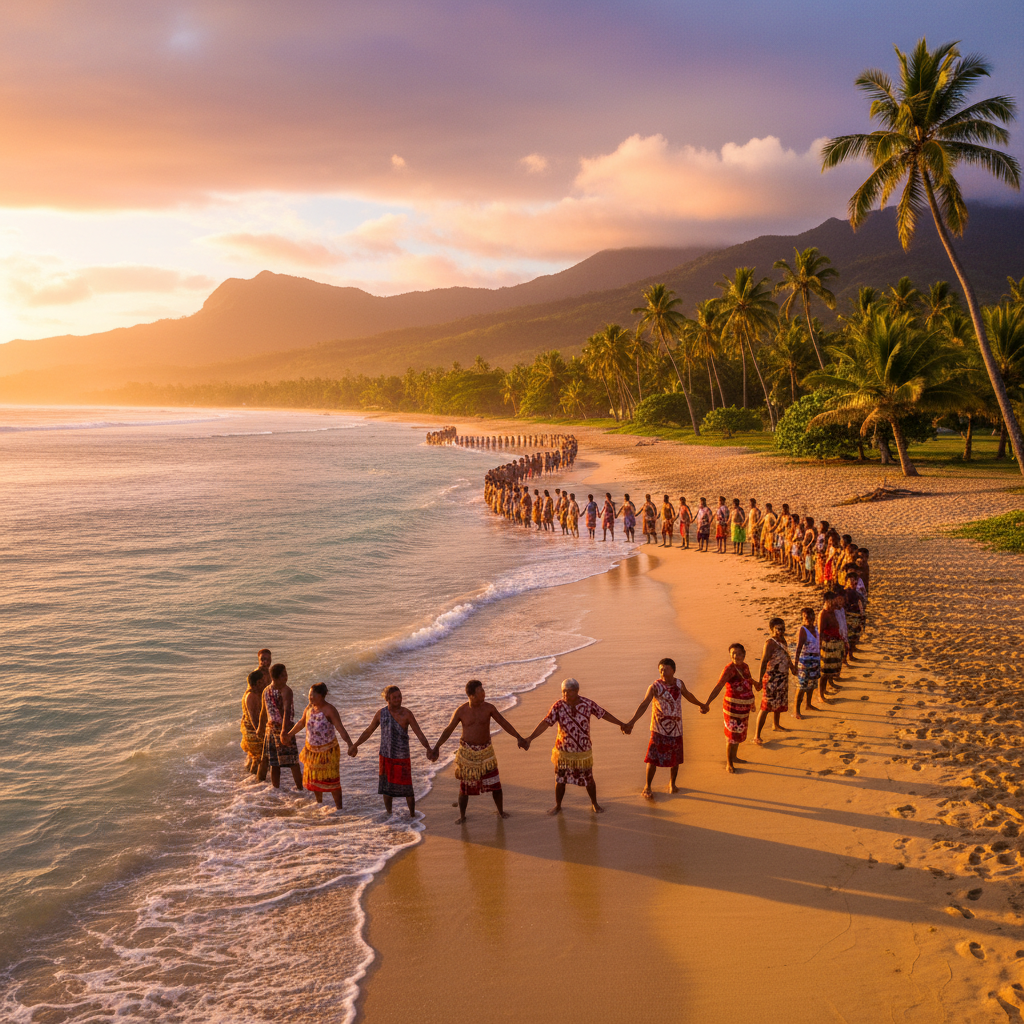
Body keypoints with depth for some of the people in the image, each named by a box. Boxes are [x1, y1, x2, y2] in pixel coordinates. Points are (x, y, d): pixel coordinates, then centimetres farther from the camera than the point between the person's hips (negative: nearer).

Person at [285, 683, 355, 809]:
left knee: (331, 780, -4)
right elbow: (301, 723, 18)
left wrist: (349, 743, -40)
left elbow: (340, 728, -28)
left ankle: (339, 807, 5)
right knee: (313, 779, 18)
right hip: (312, 749, 7)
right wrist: (289, 734, 25)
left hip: (327, 750, -7)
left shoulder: (329, 710, -20)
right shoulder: (309, 708, 0)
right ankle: (319, 803, 37)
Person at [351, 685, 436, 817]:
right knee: (386, 788, 13)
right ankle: (389, 815, 31)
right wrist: (355, 745, 14)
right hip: (386, 757, 4)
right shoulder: (381, 713, -4)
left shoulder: (406, 714, -15)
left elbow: (419, 734, -19)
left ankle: (412, 814, 23)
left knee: (407, 789, 2)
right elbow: (368, 731, 10)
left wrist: (429, 749, -33)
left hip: (402, 758, -3)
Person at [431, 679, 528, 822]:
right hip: (467, 752, -1)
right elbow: (448, 730, -3)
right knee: (464, 786, 3)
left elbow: (504, 724, -2)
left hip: (486, 751, 1)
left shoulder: (488, 707, -7)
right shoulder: (461, 711, -10)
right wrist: (436, 747, -9)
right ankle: (462, 816, 21)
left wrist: (519, 738, -7)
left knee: (495, 784, 2)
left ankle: (501, 812, 22)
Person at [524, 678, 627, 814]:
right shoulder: (558, 706, -14)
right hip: (563, 751, 0)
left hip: (583, 752, 0)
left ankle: (595, 804, 34)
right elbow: (545, 723, -20)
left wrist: (621, 724, 10)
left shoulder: (587, 703, -11)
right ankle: (557, 806, 29)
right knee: (560, 780, 9)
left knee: (589, 779, 11)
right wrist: (531, 737, -31)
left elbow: (603, 714, 2)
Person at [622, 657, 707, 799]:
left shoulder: (679, 684, 1)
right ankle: (647, 787, 9)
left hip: (676, 730, 4)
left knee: (675, 759, 14)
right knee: (653, 759, -4)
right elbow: (643, 705, -22)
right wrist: (631, 722, -34)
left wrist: (700, 704, 40)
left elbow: (688, 695, 23)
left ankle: (672, 784, 35)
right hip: (659, 730, -4)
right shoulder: (655, 687, -13)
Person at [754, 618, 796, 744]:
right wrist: (760, 680, -33)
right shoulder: (770, 643, -21)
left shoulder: (782, 640, 6)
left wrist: (792, 665, 41)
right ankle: (757, 736, -6)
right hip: (772, 678, -9)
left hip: (783, 678, 9)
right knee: (766, 707, -9)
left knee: (779, 703, 26)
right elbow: (763, 662, -27)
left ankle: (776, 725, 49)